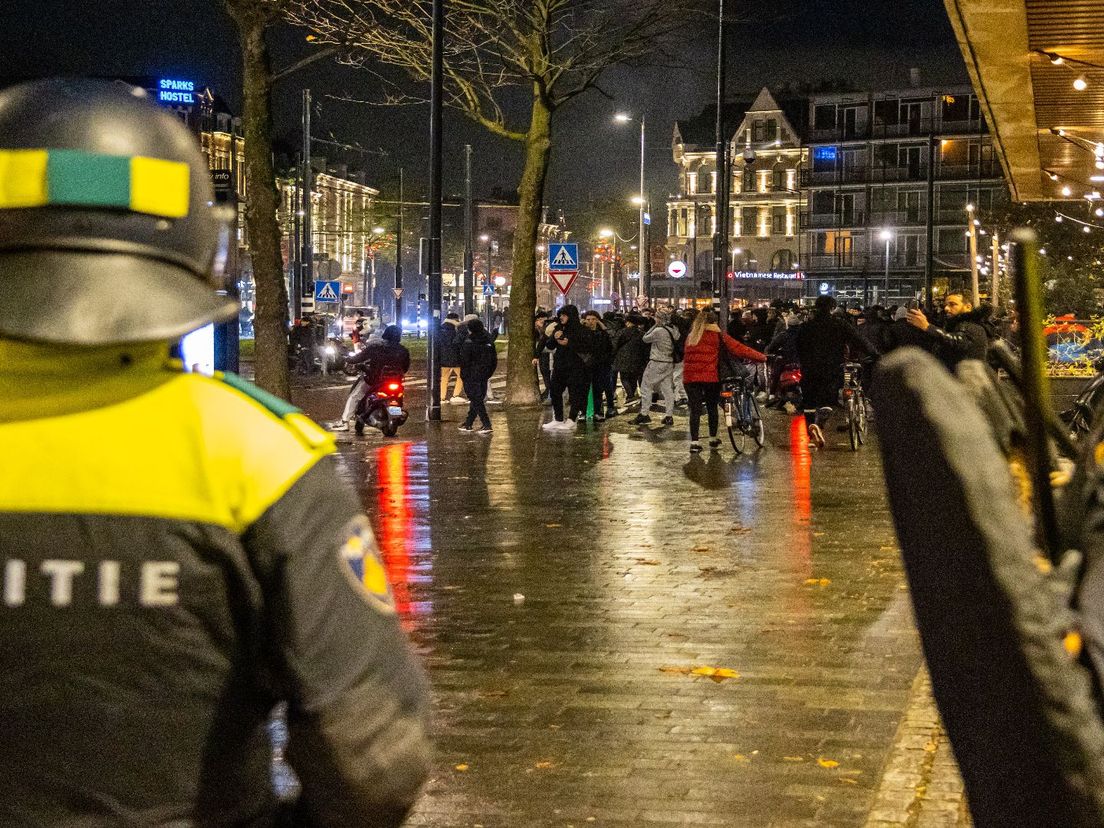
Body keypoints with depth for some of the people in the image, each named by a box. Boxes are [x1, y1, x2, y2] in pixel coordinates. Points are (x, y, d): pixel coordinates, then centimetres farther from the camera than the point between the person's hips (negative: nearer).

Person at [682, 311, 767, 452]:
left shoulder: (691, 337, 14)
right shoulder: (718, 336, 1)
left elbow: (686, 356, 12)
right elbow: (739, 349, -2)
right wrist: (762, 357, 2)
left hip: (690, 377, 2)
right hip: (710, 377, -2)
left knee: (695, 409, 3)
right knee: (712, 407, 15)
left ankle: (694, 442, -5)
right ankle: (713, 439, 24)